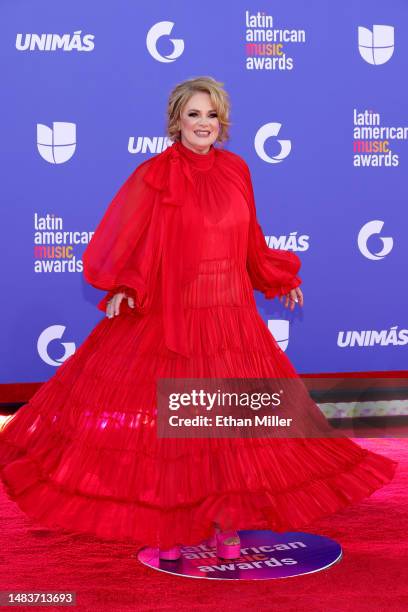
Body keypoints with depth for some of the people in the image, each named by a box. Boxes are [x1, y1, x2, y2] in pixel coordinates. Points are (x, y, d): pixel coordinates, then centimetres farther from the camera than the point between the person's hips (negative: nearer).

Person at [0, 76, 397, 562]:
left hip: (232, 317, 4)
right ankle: (165, 526, 18)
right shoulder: (155, 175, -6)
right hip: (171, 314, -4)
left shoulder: (235, 170, 8)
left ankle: (224, 522, 20)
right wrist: (123, 289, -21)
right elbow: (128, 242, -7)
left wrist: (280, 279, 23)